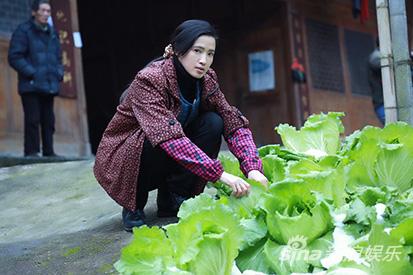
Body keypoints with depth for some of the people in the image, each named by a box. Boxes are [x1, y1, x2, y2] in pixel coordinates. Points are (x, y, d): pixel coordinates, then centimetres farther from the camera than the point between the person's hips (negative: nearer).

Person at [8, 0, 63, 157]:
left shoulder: (52, 33, 16)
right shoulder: (23, 31, -4)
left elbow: (58, 57, 25)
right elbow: (14, 57, -11)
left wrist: (59, 73, 7)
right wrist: (31, 73, -17)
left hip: (49, 85, 6)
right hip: (31, 85, -6)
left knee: (48, 120, 8)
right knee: (32, 119, -7)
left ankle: (49, 152, 13)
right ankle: (31, 152, -1)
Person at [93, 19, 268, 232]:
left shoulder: (206, 81, -8)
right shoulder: (149, 80, -28)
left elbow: (235, 124, -15)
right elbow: (169, 137, -40)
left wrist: (253, 169, -33)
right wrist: (220, 174, -47)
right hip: (121, 162, -5)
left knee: (213, 122, -15)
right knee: (159, 140, -35)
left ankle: (172, 201, -6)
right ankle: (134, 206, -8)